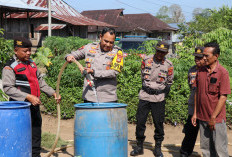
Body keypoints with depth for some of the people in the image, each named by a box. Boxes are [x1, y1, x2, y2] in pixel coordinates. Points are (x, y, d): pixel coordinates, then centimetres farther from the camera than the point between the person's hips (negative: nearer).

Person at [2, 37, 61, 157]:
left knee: (36, 134, 15)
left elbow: (40, 81, 22)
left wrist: (52, 92, 10)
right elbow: (8, 88, -17)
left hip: (34, 105, 8)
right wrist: (28, 97, -25)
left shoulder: (31, 63, 13)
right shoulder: (10, 67, -10)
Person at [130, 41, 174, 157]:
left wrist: (163, 95, 6)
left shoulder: (169, 65, -1)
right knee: (140, 121, 1)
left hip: (159, 98, -1)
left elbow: (169, 83, 10)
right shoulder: (146, 60, 1)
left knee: (159, 123, 2)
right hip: (144, 96, 1)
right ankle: (139, 146, 14)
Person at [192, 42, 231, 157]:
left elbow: (223, 97, -13)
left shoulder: (223, 73, -11)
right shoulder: (201, 71, 6)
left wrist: (213, 117, -14)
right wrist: (195, 113, 10)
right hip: (202, 117, 5)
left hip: (217, 119, -5)